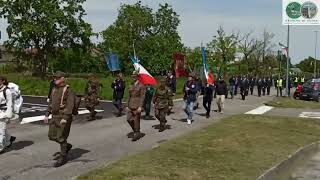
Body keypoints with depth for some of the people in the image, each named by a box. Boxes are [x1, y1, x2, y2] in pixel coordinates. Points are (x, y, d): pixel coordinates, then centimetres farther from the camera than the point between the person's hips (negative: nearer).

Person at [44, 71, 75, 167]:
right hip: (55, 116, 8)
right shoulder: (54, 89, 11)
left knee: (61, 137, -4)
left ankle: (63, 157, 10)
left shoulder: (68, 90, -14)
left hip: (64, 117, -8)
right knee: (52, 136, 9)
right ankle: (67, 146, 30)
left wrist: (65, 118, -27)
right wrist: (47, 115, 12)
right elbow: (51, 103, 18)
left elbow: (70, 105, -20)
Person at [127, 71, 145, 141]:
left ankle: (137, 134, 9)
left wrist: (140, 107, -18)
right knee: (129, 119, 5)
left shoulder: (141, 86, -6)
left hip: (137, 106, -7)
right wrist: (128, 106, 12)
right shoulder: (131, 86, 14)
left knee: (136, 120, -2)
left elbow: (142, 97, -11)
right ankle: (135, 132, 24)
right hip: (131, 105, 7)